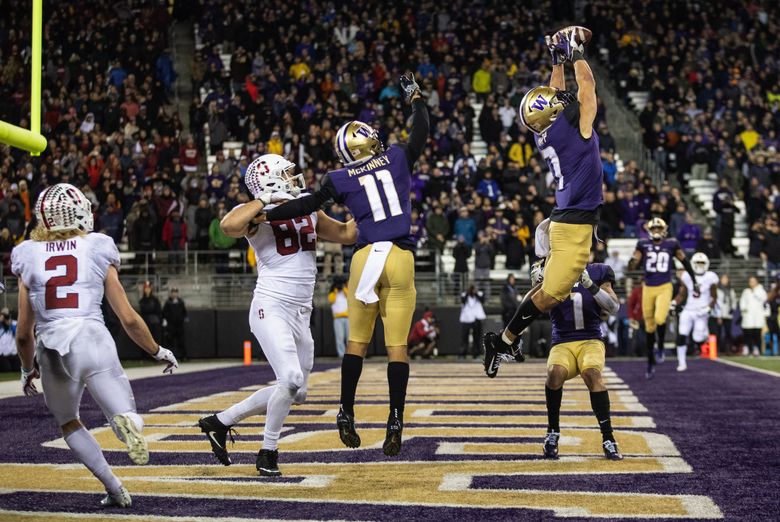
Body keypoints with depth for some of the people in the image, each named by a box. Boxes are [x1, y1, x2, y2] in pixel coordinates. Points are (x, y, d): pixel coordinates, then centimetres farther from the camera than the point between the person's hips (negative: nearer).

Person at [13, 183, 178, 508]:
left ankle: (114, 488, 12)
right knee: (125, 417, 7)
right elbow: (128, 319, 9)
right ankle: (126, 421, -32)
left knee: (68, 423, 26)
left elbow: (23, 333, 14)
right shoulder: (98, 251, 7)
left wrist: (28, 369, 32)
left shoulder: (29, 258, 10)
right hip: (93, 341, -2)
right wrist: (158, 352, 24)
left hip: (51, 349, 2)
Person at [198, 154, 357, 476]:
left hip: (301, 314, 8)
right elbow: (229, 226, -29)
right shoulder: (259, 213, -8)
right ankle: (268, 452, -2)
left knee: (295, 393, 12)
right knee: (292, 379, -22)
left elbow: (347, 234, 23)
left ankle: (220, 422, 24)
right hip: (271, 307, -8)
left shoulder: (310, 212, 14)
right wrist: (267, 200, -20)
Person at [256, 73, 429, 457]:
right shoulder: (397, 159, 6)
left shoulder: (341, 179, 3)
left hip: (366, 257, 0)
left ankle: (346, 415, 15)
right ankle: (395, 421, -3)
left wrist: (266, 214, 12)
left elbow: (309, 204, 3)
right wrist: (414, 97, 35)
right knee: (397, 345, 0)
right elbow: (421, 133, 20)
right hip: (401, 257, 0)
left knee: (357, 341, 13)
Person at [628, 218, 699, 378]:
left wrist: (695, 282, 10)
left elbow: (685, 262, 9)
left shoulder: (671, 244, -1)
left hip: (664, 288, -2)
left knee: (660, 319, -25)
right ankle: (651, 362, 23)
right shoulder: (643, 245, 1)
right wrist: (633, 262, -26)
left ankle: (661, 347, 4)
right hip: (648, 288, 2)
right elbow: (632, 267, -2)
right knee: (649, 326, 9)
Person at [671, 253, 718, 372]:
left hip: (701, 312, -2)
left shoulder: (710, 278, -6)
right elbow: (682, 295, 8)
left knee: (698, 339, -7)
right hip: (688, 311, 2)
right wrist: (674, 303, -10)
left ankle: (705, 332, 31)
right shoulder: (687, 276, 1)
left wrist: (708, 308, -15)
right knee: (681, 336, -10)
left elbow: (714, 298, 1)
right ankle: (681, 362, 2)